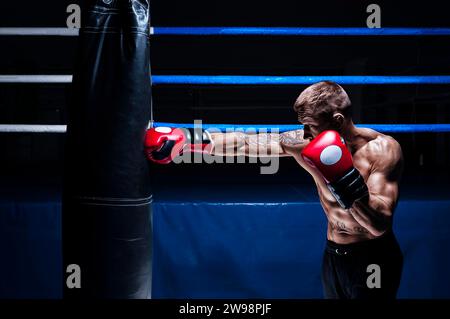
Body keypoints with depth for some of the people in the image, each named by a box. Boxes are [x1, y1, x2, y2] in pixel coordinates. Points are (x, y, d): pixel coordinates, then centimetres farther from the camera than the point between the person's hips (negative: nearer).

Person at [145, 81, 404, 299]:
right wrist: (186, 139, -15)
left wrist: (344, 178, -39)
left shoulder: (383, 149, -21)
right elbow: (247, 143, -11)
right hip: (334, 254, 5)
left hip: (372, 259, -4)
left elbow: (379, 225, -28)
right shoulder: (311, 140, -10)